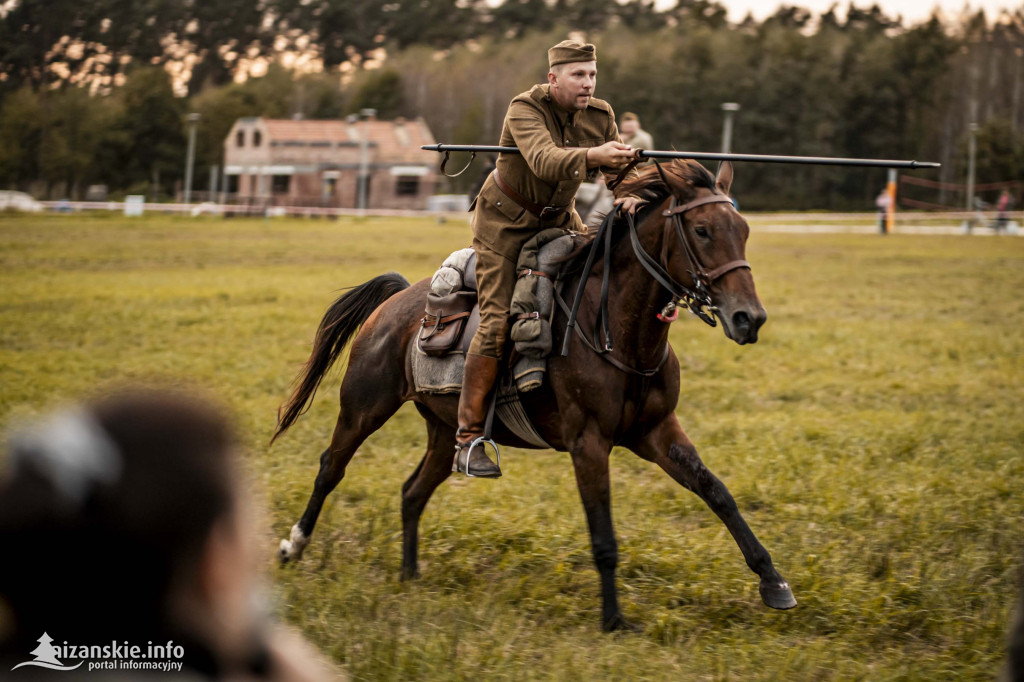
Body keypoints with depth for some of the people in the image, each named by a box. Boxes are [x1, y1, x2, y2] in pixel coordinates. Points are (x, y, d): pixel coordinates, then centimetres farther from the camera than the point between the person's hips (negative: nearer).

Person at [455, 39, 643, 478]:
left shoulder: (600, 116, -5)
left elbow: (619, 168, -7)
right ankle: (468, 438, -13)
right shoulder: (525, 109, -23)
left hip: (558, 220, 6)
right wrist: (593, 156, -57)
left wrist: (628, 194, -31)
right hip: (506, 223, -6)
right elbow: (544, 159, -40)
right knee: (498, 323, -16)